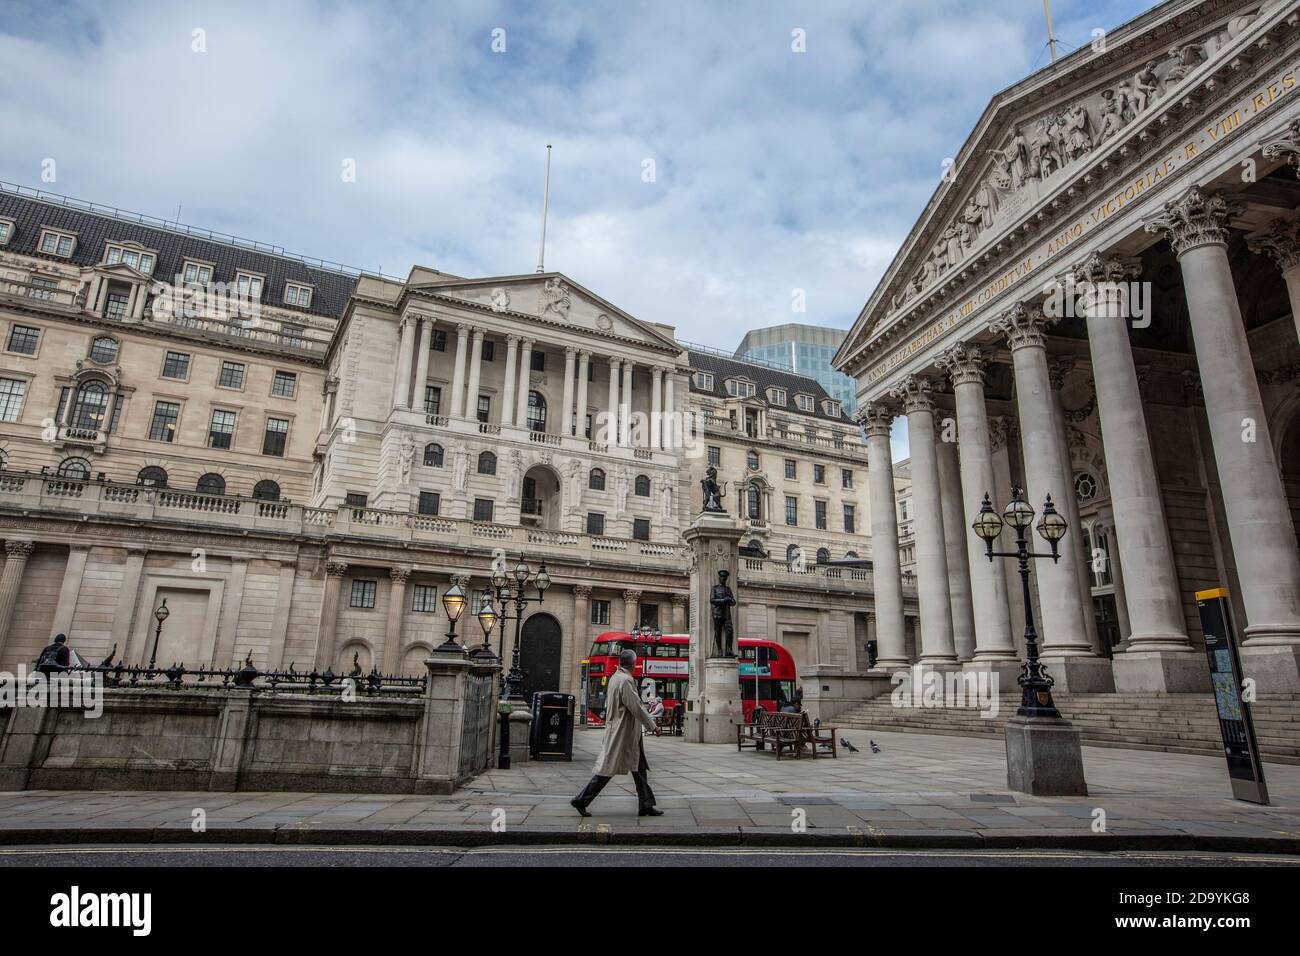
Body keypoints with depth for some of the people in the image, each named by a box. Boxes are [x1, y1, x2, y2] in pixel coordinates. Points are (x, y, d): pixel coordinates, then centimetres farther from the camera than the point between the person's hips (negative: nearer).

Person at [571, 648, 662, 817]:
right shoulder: (625, 681, -19)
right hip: (621, 732, -10)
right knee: (607, 768, -2)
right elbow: (636, 707, -19)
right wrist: (651, 725, -9)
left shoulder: (615, 677, 11)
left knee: (639, 768, 12)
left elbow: (608, 706, 17)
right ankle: (581, 800, 6)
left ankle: (645, 805, 16)